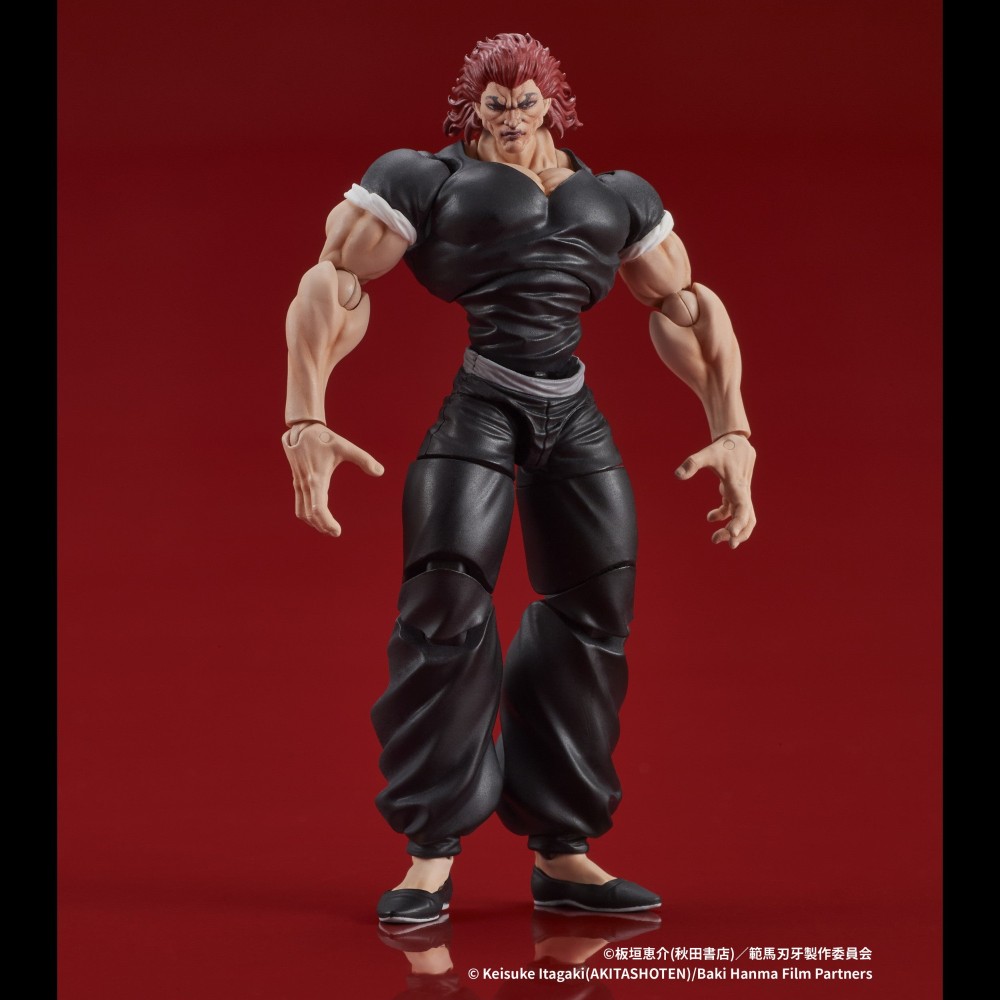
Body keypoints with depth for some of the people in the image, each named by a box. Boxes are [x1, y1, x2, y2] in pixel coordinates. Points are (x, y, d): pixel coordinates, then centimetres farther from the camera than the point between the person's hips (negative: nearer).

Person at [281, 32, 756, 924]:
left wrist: (733, 429, 8)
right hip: (477, 405, -4)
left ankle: (562, 851, 13)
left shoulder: (615, 197, 19)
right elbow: (332, 284, -4)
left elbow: (686, 306, 21)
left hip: (576, 418, 5)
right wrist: (305, 419, -18)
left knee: (593, 617, 2)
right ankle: (432, 852, -6)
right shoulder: (431, 179, 6)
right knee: (447, 604, -15)